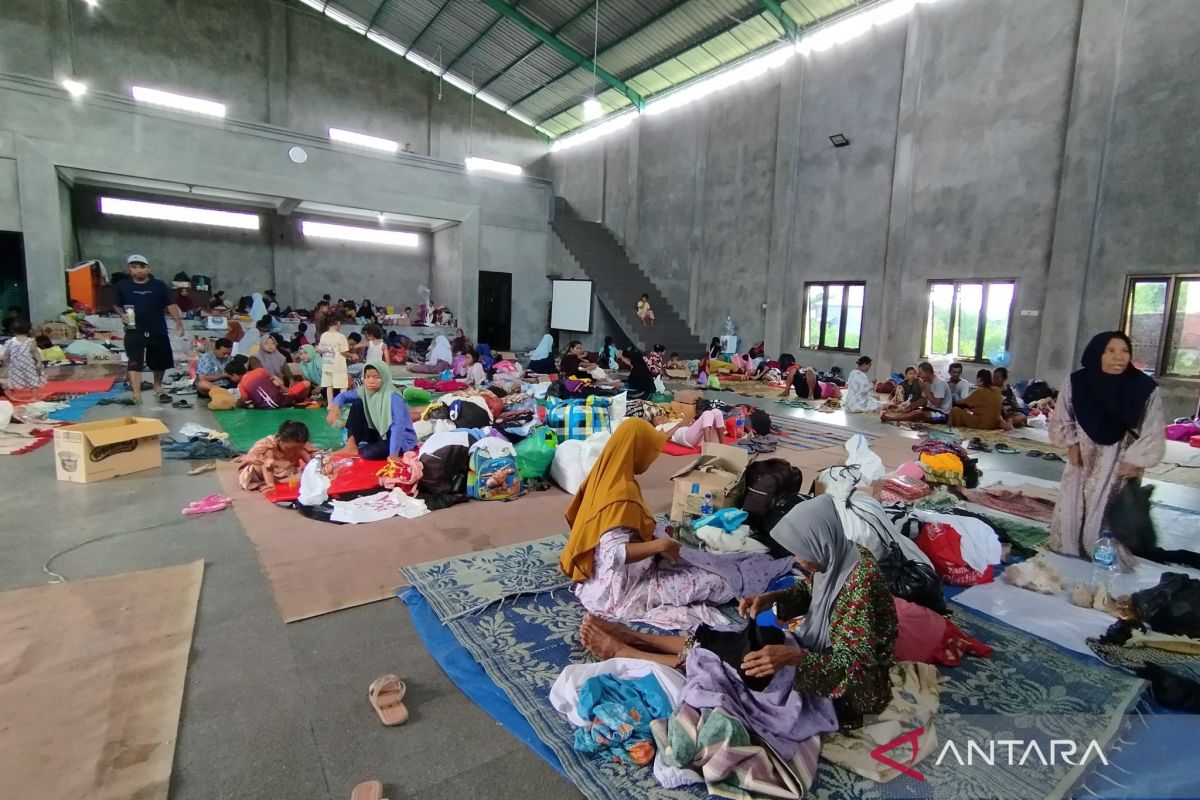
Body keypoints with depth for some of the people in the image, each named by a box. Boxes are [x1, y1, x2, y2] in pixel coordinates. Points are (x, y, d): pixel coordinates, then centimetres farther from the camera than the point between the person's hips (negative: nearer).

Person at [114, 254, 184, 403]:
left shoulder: (159, 285, 1)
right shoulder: (122, 286, 3)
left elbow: (171, 305, -1)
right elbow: (118, 306, 13)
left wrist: (179, 323, -9)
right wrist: (122, 314, -8)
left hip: (158, 332, 1)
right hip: (134, 332, -1)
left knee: (160, 362, 13)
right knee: (134, 363, -10)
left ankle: (158, 387, 34)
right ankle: (136, 394, -11)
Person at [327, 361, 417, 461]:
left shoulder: (393, 398, -27)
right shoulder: (364, 391, -5)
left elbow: (397, 427, -34)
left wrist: (393, 454, -40)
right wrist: (335, 406, -23)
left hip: (401, 439, -6)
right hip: (378, 433, 7)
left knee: (370, 454, -33)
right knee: (357, 404, -5)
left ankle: (360, 449, 3)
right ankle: (352, 445, -2)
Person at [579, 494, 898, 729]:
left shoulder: (858, 583, -33)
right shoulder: (837, 559, -7)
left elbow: (857, 664, -34)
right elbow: (806, 593, 9)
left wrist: (791, 657, -46)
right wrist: (770, 598, -10)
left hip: (844, 689, -8)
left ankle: (620, 652, -3)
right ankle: (636, 638, 13)